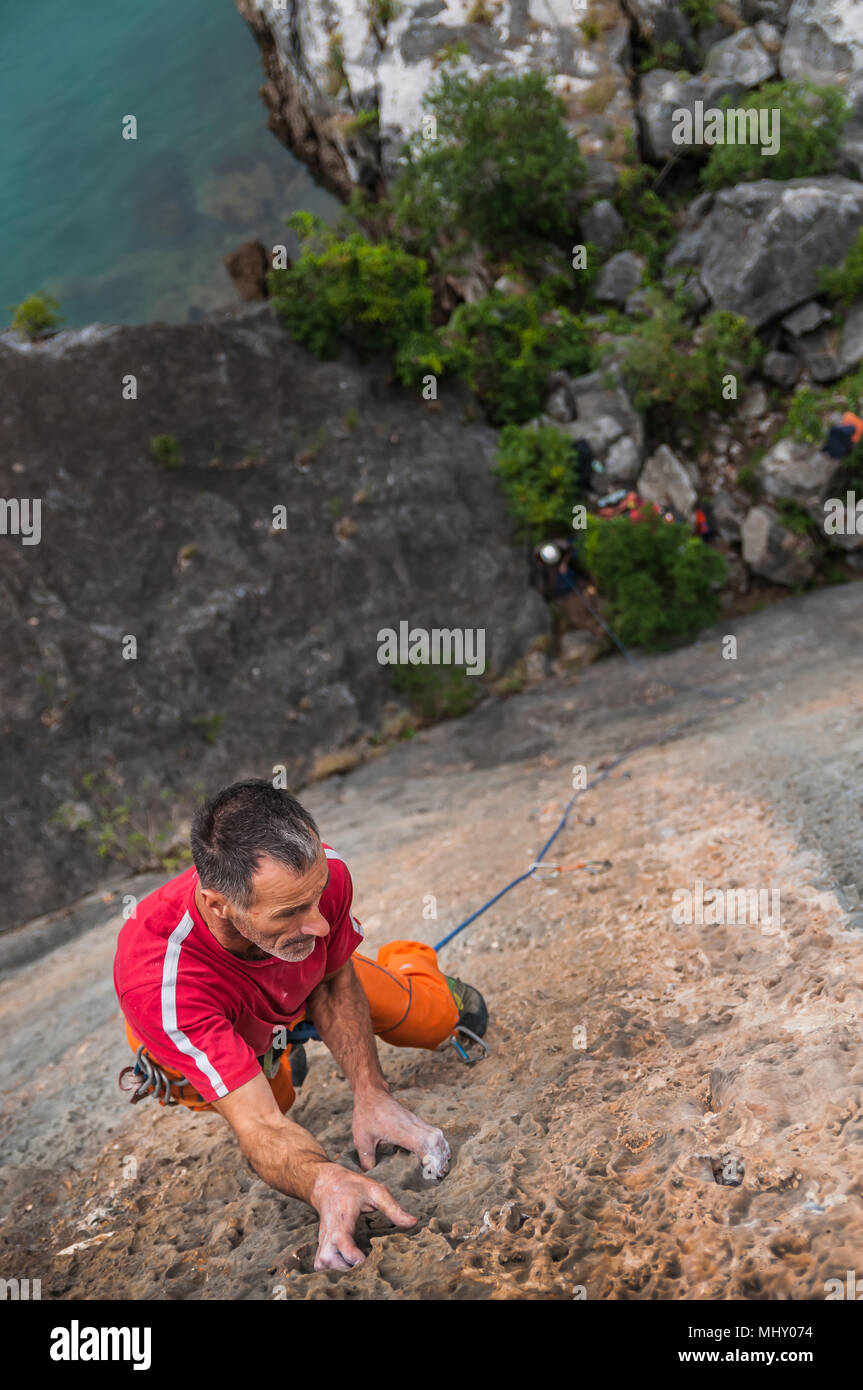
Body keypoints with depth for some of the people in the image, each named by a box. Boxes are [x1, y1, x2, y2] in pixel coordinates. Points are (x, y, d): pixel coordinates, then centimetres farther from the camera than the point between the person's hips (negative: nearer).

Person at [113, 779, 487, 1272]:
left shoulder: (321, 872, -41)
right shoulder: (161, 983, -52)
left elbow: (332, 983, -18)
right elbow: (259, 1125, -51)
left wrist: (370, 1092, -29)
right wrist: (326, 1183, -72)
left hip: (305, 983, 2)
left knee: (431, 1017, 6)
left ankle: (407, 962, 45)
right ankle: (277, 1056, 28)